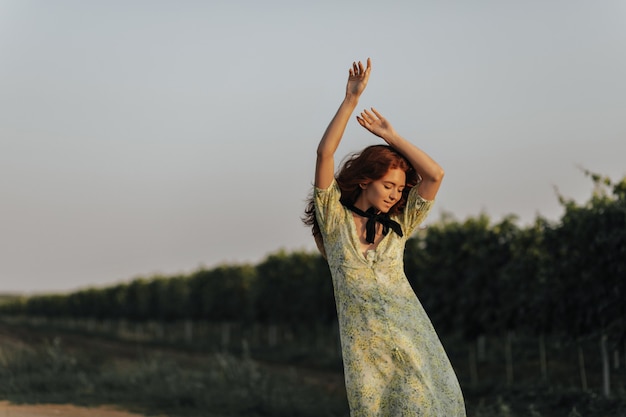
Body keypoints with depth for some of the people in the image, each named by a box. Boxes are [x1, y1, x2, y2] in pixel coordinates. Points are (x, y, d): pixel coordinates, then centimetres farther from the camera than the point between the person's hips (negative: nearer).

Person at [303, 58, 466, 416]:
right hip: (366, 343, -2)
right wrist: (351, 99, -7)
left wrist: (391, 136, 8)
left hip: (412, 333, 3)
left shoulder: (398, 225, 13)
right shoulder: (335, 218, 5)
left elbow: (435, 175, 5)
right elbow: (325, 153, -5)